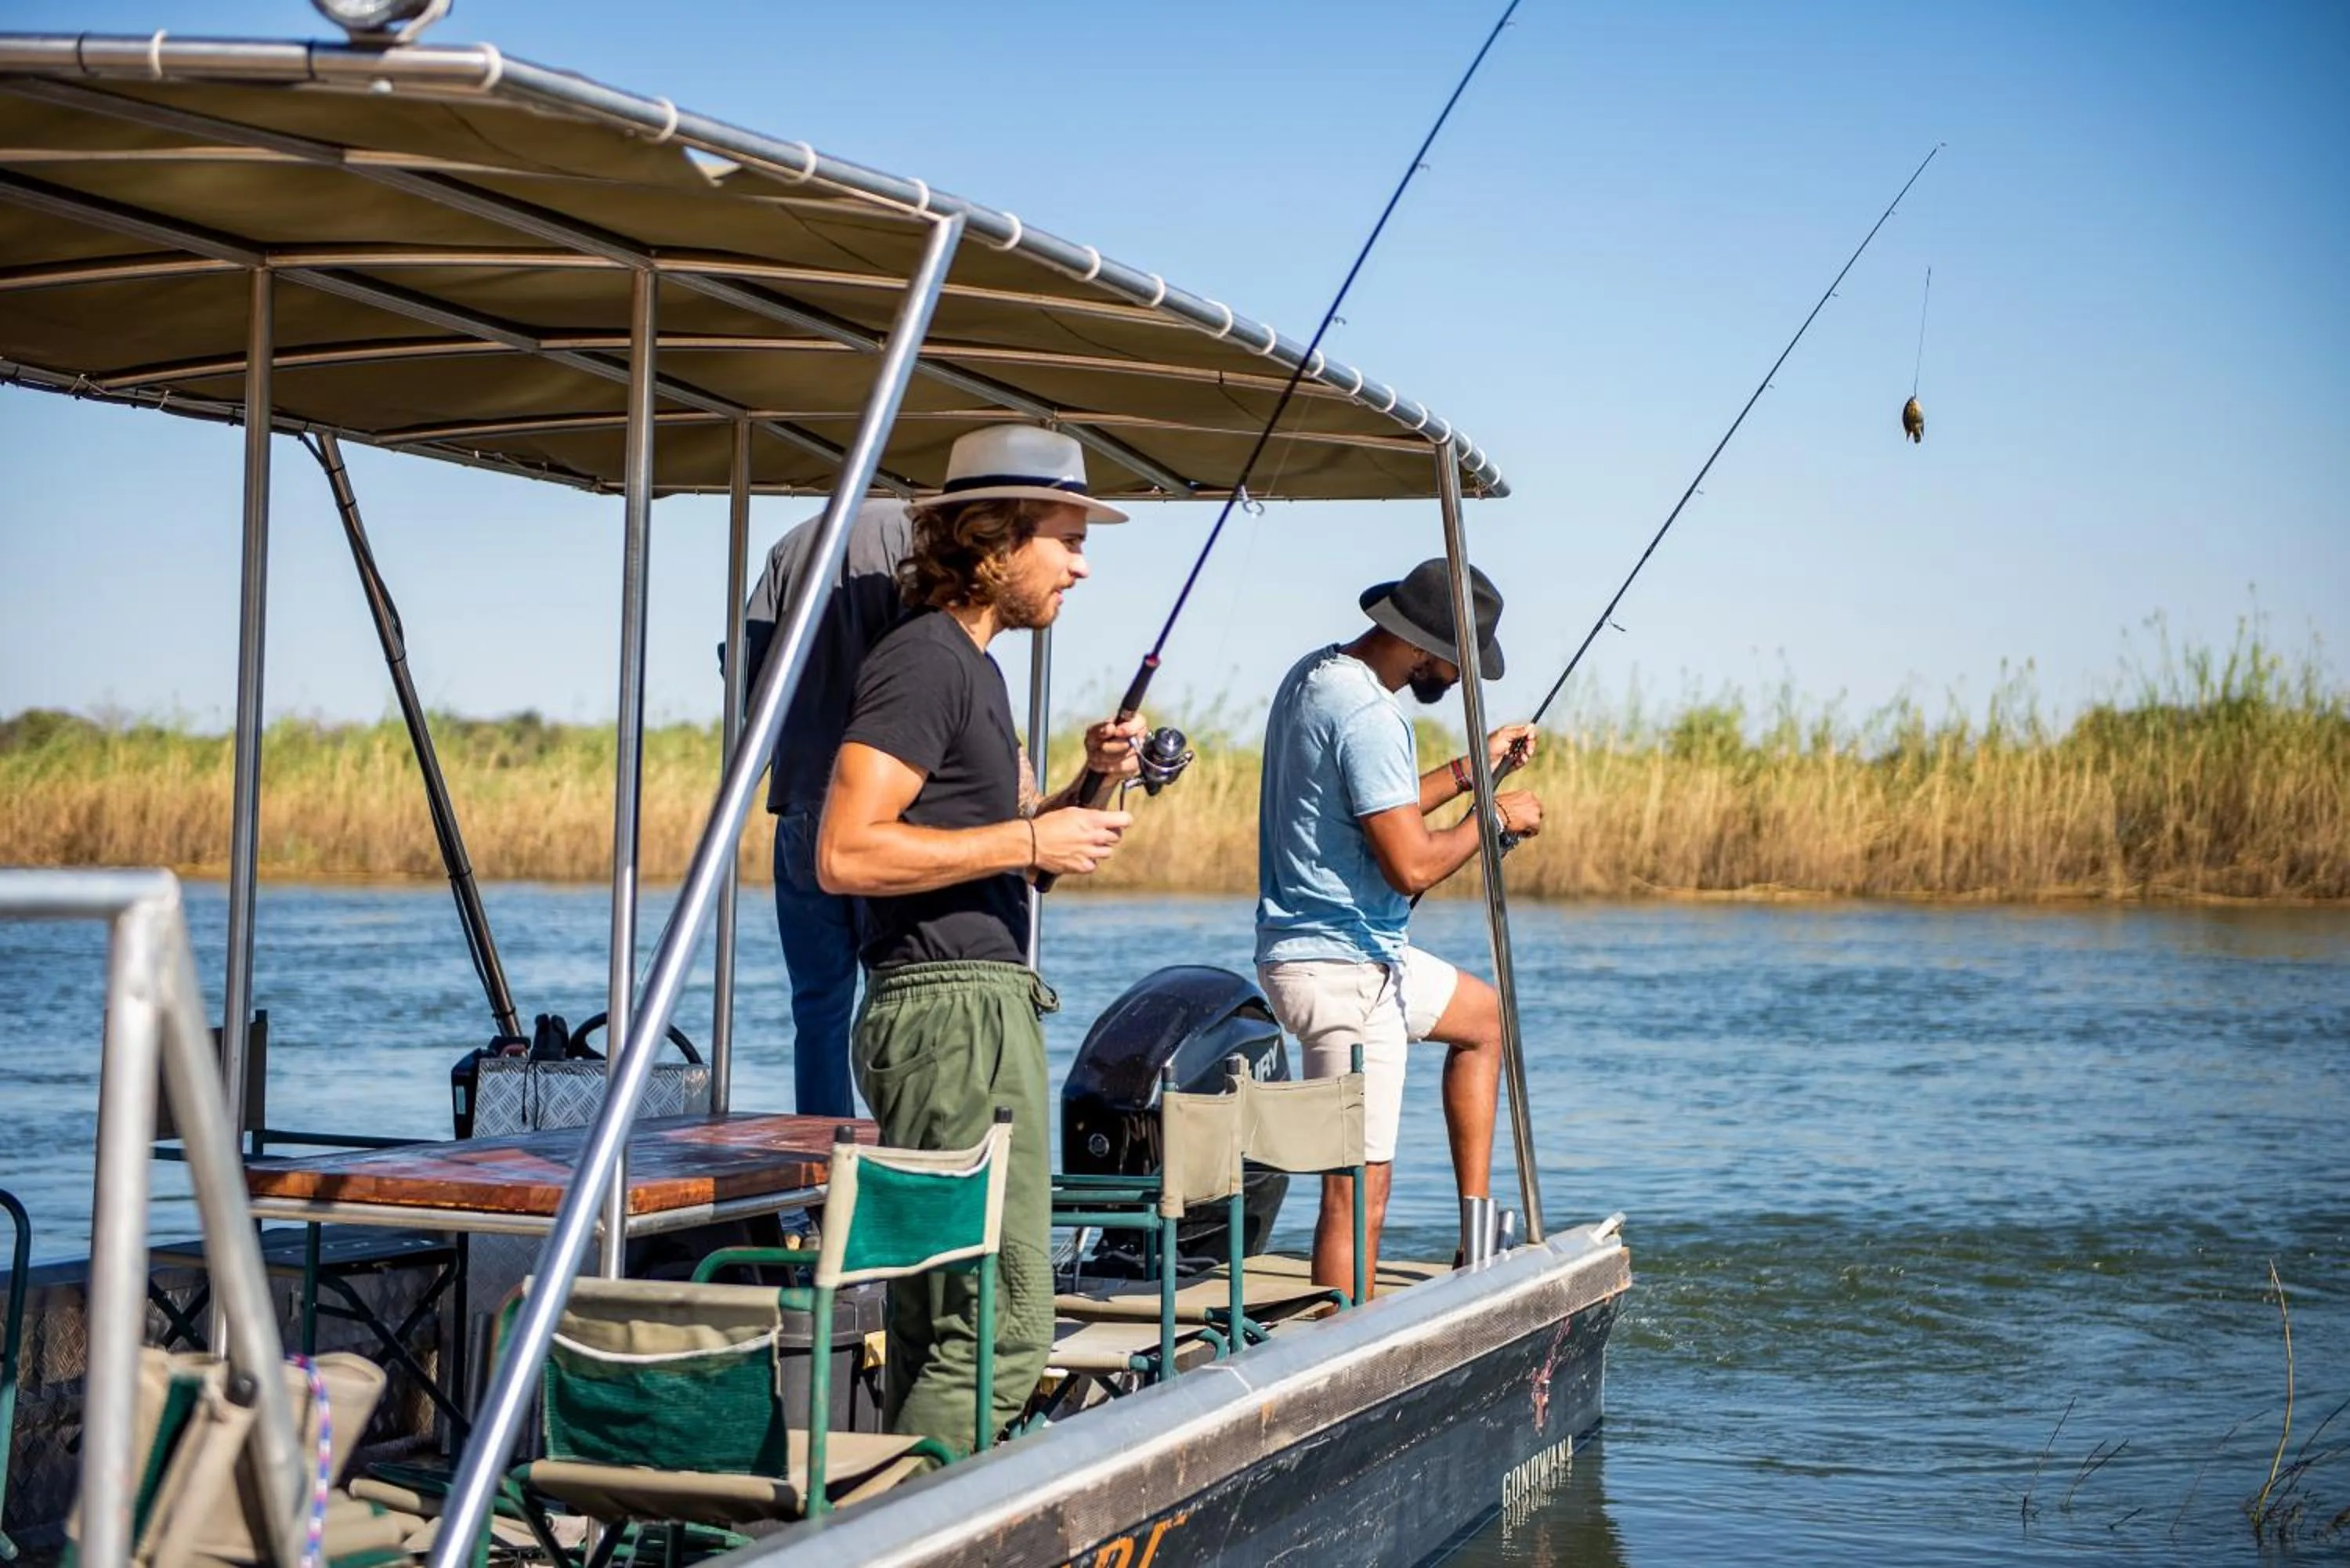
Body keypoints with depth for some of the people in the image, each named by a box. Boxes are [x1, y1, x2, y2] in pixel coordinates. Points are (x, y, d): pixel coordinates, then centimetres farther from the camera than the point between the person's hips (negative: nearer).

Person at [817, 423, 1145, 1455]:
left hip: (981, 1003, 11)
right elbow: (846, 853, -21)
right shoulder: (923, 660, -11)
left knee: (939, 1315, 11)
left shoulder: (968, 664, 20)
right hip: (949, 1010, -11)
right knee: (999, 1323, -12)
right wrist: (1030, 841, -17)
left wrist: (1087, 788, 8)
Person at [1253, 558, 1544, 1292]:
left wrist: (1469, 767, 19)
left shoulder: (1315, 675, 10)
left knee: (1484, 1016, 29)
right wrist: (1495, 817, -8)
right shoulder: (1367, 713, -22)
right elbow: (1410, 863, -24)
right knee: (1358, 1193, -8)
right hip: (1343, 967, -11)